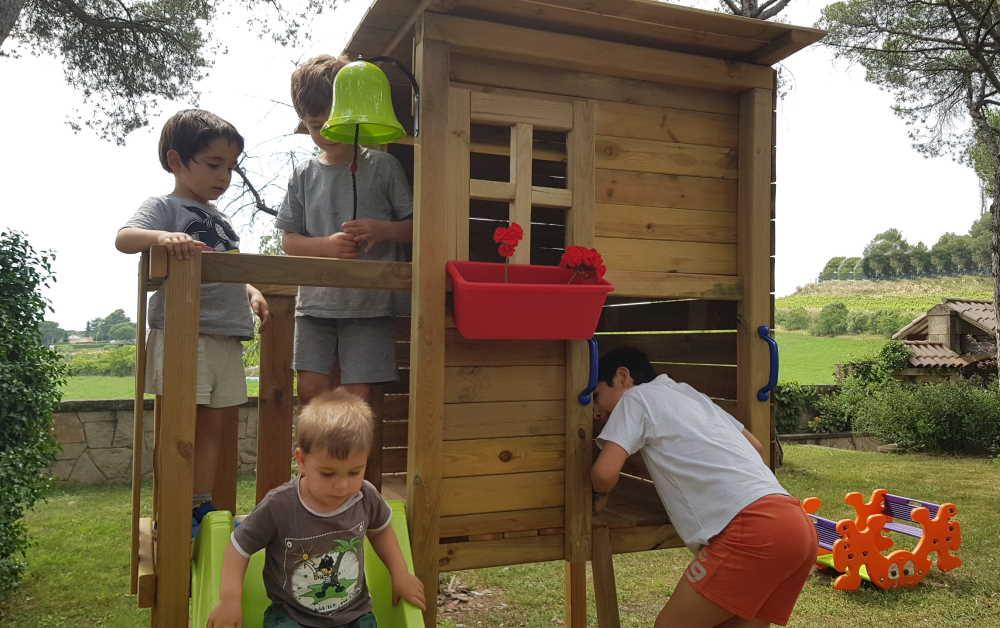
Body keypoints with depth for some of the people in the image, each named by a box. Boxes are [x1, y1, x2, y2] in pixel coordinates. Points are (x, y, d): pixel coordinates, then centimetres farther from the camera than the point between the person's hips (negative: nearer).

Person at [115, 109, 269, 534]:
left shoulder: (220, 220, 22)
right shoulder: (164, 207, 0)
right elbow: (124, 238, -17)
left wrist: (250, 292, 9)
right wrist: (163, 237, -37)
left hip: (226, 336, 7)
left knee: (218, 421, 9)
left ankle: (202, 505, 19)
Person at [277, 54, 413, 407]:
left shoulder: (382, 166, 2)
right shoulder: (304, 175, 9)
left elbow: (414, 226, 5)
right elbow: (289, 240, 8)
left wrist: (382, 230, -16)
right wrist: (327, 245, -10)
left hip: (369, 302, -3)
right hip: (316, 302, 3)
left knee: (356, 397, -3)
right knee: (312, 391, 2)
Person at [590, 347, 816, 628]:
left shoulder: (636, 397, 7)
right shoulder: (689, 394, 29)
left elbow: (604, 474, -5)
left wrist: (600, 492, 18)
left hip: (753, 528, -8)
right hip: (798, 525, 8)